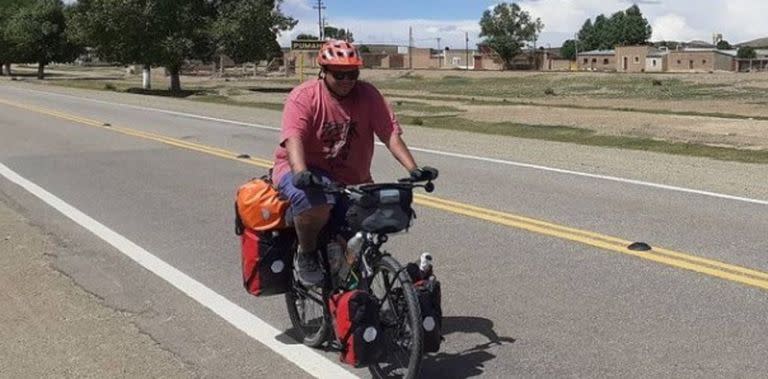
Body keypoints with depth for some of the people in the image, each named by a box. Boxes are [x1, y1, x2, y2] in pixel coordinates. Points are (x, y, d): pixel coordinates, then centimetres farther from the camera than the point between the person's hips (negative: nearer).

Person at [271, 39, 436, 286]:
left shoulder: (367, 95, -4)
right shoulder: (304, 96, -14)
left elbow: (390, 134, -12)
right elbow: (293, 137, -28)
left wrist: (413, 169, -26)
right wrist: (301, 172, -48)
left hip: (351, 178, 5)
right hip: (304, 170, -5)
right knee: (315, 203, -36)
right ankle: (306, 256, -8)